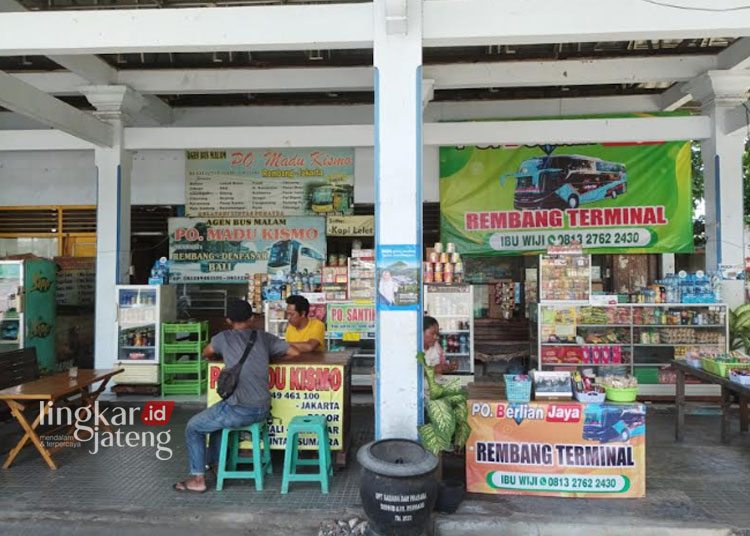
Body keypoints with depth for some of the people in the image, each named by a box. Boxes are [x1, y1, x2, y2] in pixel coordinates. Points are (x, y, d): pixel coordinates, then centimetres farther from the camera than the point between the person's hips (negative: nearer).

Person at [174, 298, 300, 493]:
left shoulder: (224, 338, 0)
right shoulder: (264, 337, 6)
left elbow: (206, 354, 20)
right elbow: (295, 352, 9)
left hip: (240, 410, -6)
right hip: (263, 409, 6)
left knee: (193, 427, 18)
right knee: (218, 415, 34)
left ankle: (198, 479, 20)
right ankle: (214, 464, 45)